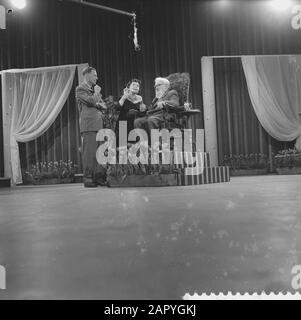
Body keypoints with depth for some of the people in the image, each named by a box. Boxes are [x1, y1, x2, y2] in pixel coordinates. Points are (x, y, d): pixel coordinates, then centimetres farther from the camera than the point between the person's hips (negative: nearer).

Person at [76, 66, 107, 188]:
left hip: (99, 124, 7)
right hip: (88, 125, -7)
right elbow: (92, 101, -14)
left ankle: (99, 177, 9)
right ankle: (88, 179, -3)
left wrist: (99, 104, -3)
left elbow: (103, 105, 19)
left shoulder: (94, 89, 25)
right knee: (89, 152, -8)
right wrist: (97, 92, 4)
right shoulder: (80, 89, 0)